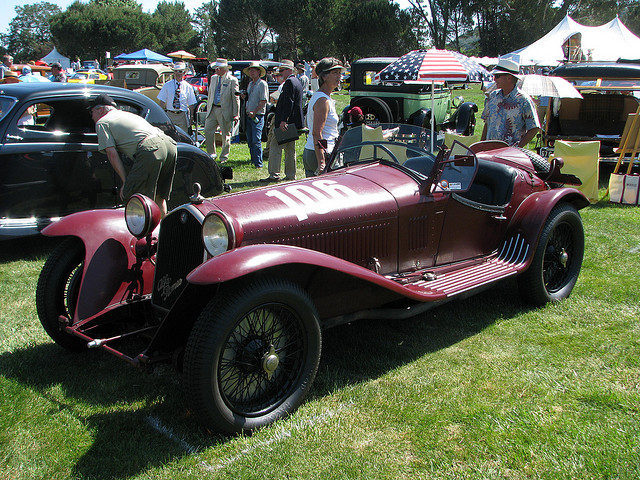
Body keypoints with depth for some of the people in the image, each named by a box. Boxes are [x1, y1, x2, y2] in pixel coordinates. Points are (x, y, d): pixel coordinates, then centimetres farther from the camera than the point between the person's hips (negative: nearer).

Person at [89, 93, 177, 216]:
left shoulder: (102, 122, 14)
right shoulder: (127, 114, 37)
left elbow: (112, 154, 4)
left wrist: (125, 181, 5)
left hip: (151, 149, -8)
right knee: (159, 196, 20)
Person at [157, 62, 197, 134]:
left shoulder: (188, 87, 4)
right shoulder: (167, 85, 4)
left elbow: (191, 104, 5)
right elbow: (162, 102, 5)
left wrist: (191, 117, 1)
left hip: (182, 116, 0)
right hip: (169, 115, 0)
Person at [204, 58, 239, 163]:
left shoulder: (232, 80, -6)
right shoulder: (213, 78, 12)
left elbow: (236, 99, -7)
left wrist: (236, 115, -10)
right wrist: (208, 108, 14)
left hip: (225, 110, -5)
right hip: (213, 110, 6)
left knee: (225, 135, 3)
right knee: (208, 130, 1)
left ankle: (224, 157, 14)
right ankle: (211, 154, 15)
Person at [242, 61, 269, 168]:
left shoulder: (262, 84, -7)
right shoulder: (250, 84, 17)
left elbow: (264, 101, -14)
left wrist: (254, 112, -19)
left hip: (257, 116, -8)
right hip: (249, 115, 8)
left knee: (256, 141, -12)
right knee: (250, 141, 9)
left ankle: (258, 163, -9)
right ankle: (253, 160, 18)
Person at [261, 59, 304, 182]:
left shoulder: (289, 82, -13)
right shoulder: (296, 82, 18)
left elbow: (288, 103, -22)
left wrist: (283, 120, -25)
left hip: (286, 122, -10)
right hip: (294, 122, 10)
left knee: (275, 147, -7)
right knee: (290, 149, 13)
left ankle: (274, 174, -9)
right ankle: (290, 175, 16)